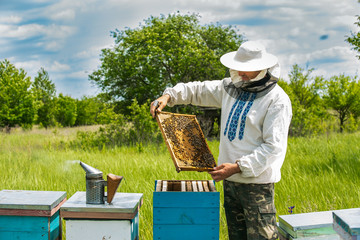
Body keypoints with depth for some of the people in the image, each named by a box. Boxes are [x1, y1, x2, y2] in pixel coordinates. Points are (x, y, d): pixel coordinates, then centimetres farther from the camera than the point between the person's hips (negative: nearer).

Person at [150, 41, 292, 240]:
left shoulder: (278, 100, -12)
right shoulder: (231, 88, 9)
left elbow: (274, 147, -18)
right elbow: (198, 90, 19)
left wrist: (238, 167, -23)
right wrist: (168, 96, 2)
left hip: (256, 181, -7)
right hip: (230, 180, 7)